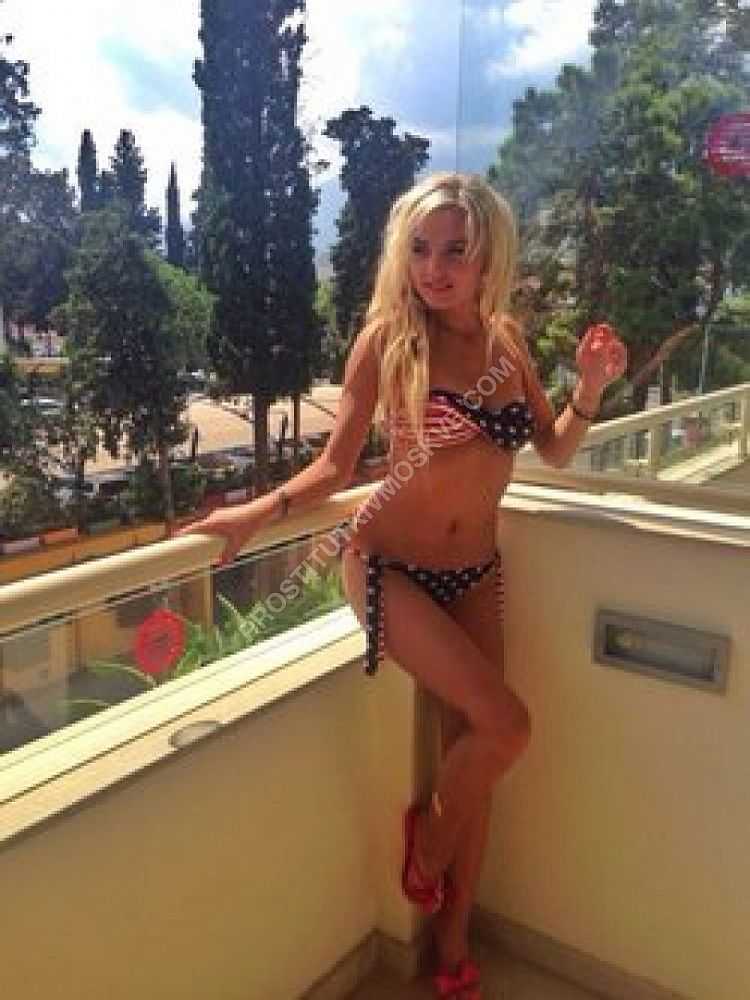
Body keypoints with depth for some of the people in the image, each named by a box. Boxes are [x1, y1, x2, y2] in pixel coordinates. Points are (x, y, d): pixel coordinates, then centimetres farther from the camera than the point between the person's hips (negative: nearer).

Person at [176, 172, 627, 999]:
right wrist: (262, 510, -25)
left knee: (468, 745, 9)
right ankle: (428, 836, 19)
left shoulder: (506, 337, 2)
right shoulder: (388, 338, -12)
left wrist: (591, 387, -8)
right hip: (389, 566, -5)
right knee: (504, 725, -16)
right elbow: (334, 467, -9)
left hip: (474, 573, 5)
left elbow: (555, 451, 8)